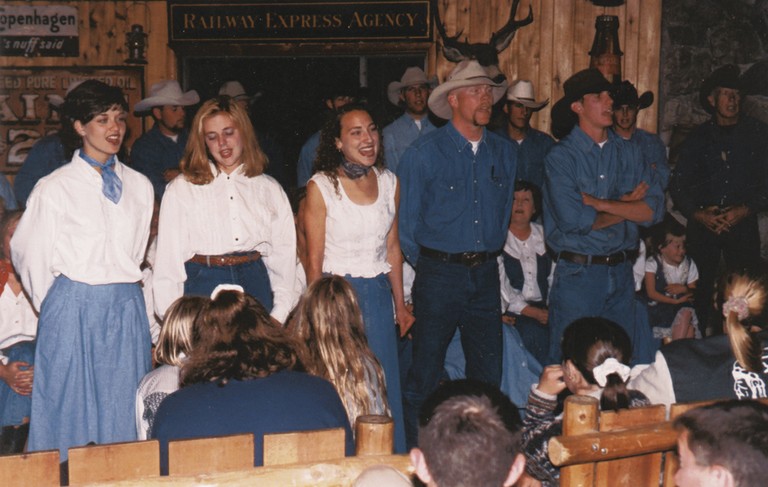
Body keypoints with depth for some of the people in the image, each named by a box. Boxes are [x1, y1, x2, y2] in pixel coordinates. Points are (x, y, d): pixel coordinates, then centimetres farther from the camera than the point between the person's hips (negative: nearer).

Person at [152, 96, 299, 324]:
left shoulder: (269, 189, 13)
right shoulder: (181, 190, 5)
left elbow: (284, 255, 10)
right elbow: (168, 259, 3)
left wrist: (280, 313, -1)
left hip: (256, 285, 2)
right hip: (202, 287, -2)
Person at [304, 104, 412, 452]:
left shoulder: (389, 182, 5)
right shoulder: (321, 187, -9)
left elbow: (392, 248, 12)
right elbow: (314, 260, -7)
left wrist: (400, 304, 12)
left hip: (378, 295, 4)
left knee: (386, 389, 9)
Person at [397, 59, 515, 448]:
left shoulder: (503, 153, 8)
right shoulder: (425, 152, -7)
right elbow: (406, 219, -2)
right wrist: (425, 264, 5)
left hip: (486, 274, 5)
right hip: (439, 274, -4)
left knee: (488, 372, 10)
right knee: (425, 372, 3)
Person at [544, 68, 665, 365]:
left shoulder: (629, 153, 8)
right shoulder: (561, 157, -7)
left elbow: (654, 210, -3)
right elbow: (573, 220, -19)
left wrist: (599, 203, -13)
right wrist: (626, 206, -4)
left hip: (622, 273, 5)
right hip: (577, 274, -5)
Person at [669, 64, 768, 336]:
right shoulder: (698, 138, 9)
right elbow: (678, 185, 7)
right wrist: (697, 214, -7)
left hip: (743, 224, -1)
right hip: (703, 226, 1)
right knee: (700, 290, 3)